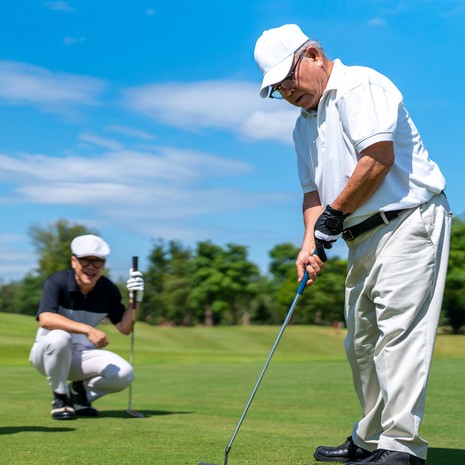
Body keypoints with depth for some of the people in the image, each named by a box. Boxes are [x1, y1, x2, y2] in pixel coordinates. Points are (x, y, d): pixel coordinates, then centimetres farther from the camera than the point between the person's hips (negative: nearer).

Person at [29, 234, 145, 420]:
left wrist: (135, 299, -18)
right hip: (48, 352, -4)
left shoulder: (108, 289, -6)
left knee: (124, 374, -21)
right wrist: (87, 330, -44)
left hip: (84, 354, 4)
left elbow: (124, 328, -2)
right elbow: (45, 319, -36)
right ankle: (60, 398, -14)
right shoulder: (57, 282, -19)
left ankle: (79, 391, 9)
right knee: (60, 337, -39)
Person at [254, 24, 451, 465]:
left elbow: (379, 157, -21)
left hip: (408, 220, -10)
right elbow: (314, 190, 18)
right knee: (362, 342, 11)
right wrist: (310, 242, 0)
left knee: (398, 332, -14)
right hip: (363, 239, 10)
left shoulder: (360, 85, -9)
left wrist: (334, 214, -12)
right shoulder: (305, 125, 19)